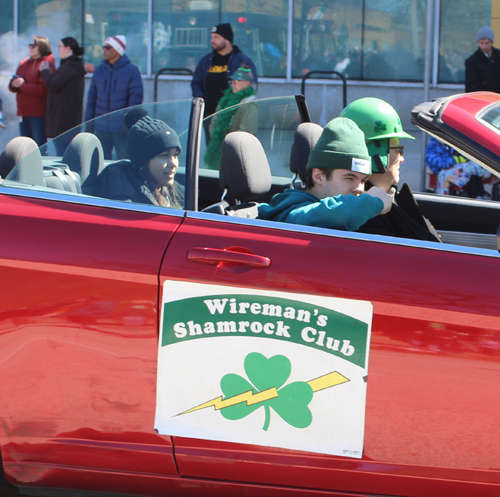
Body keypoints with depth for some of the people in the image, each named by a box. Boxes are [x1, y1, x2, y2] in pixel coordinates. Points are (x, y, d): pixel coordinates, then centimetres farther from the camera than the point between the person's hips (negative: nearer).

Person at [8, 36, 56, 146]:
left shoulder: (47, 64, -8)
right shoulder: (24, 64, 16)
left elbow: (43, 90, -18)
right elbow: (12, 86, 18)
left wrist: (22, 85, -13)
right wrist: (14, 84, -6)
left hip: (39, 113, -8)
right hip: (23, 112, 8)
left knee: (40, 146, -6)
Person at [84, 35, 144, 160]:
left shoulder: (132, 70, -4)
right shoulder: (99, 70, 10)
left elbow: (136, 98, -7)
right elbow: (91, 98, 12)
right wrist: (88, 123, 7)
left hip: (122, 129, -4)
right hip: (101, 127, 4)